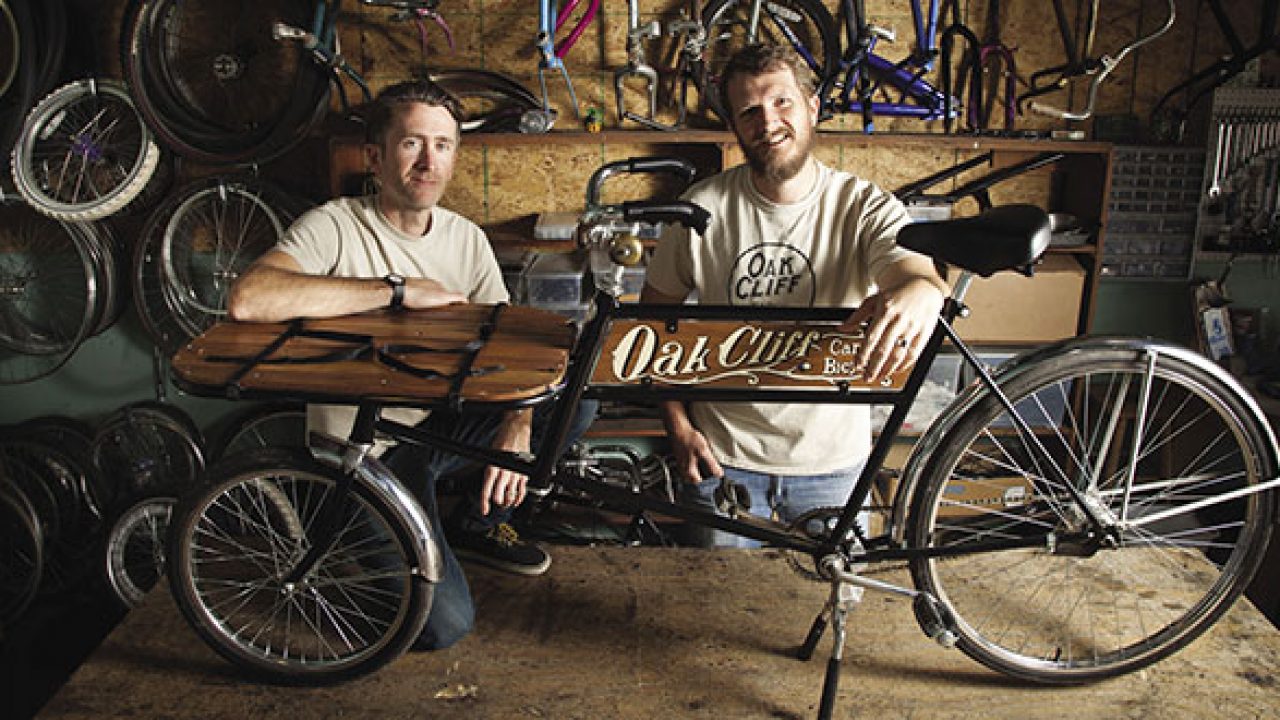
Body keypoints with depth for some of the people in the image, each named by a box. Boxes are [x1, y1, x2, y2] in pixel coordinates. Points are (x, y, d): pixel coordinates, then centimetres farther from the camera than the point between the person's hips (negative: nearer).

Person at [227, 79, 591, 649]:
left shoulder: (466, 239, 2)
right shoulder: (335, 227, -17)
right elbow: (247, 300, -36)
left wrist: (517, 427, -23)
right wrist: (398, 290, -32)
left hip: (436, 426, 6)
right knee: (444, 622, -21)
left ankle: (476, 522, 8)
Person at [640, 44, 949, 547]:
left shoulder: (867, 207, -10)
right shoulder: (703, 207, -8)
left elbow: (920, 272, -28)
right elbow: (656, 314, 1)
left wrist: (919, 293, -53)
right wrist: (679, 426, -5)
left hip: (832, 461, 0)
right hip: (723, 456, 0)